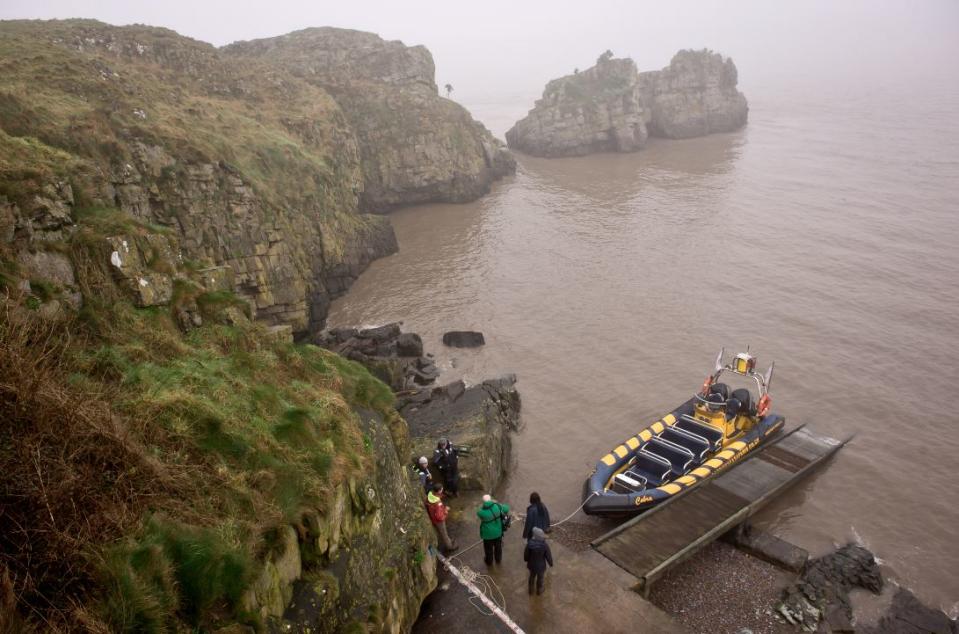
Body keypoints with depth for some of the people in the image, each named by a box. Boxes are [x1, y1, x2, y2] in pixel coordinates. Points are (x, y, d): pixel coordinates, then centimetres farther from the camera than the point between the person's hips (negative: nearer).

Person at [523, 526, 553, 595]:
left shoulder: (529, 543, -28)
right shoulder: (545, 545, -30)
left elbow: (526, 554, -12)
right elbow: (548, 556, -17)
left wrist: (526, 560, 10)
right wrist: (551, 563, 3)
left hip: (532, 564, 1)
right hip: (541, 566, -1)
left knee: (532, 577, 28)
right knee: (540, 578, 26)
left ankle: (531, 590, 49)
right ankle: (539, 590, 49)